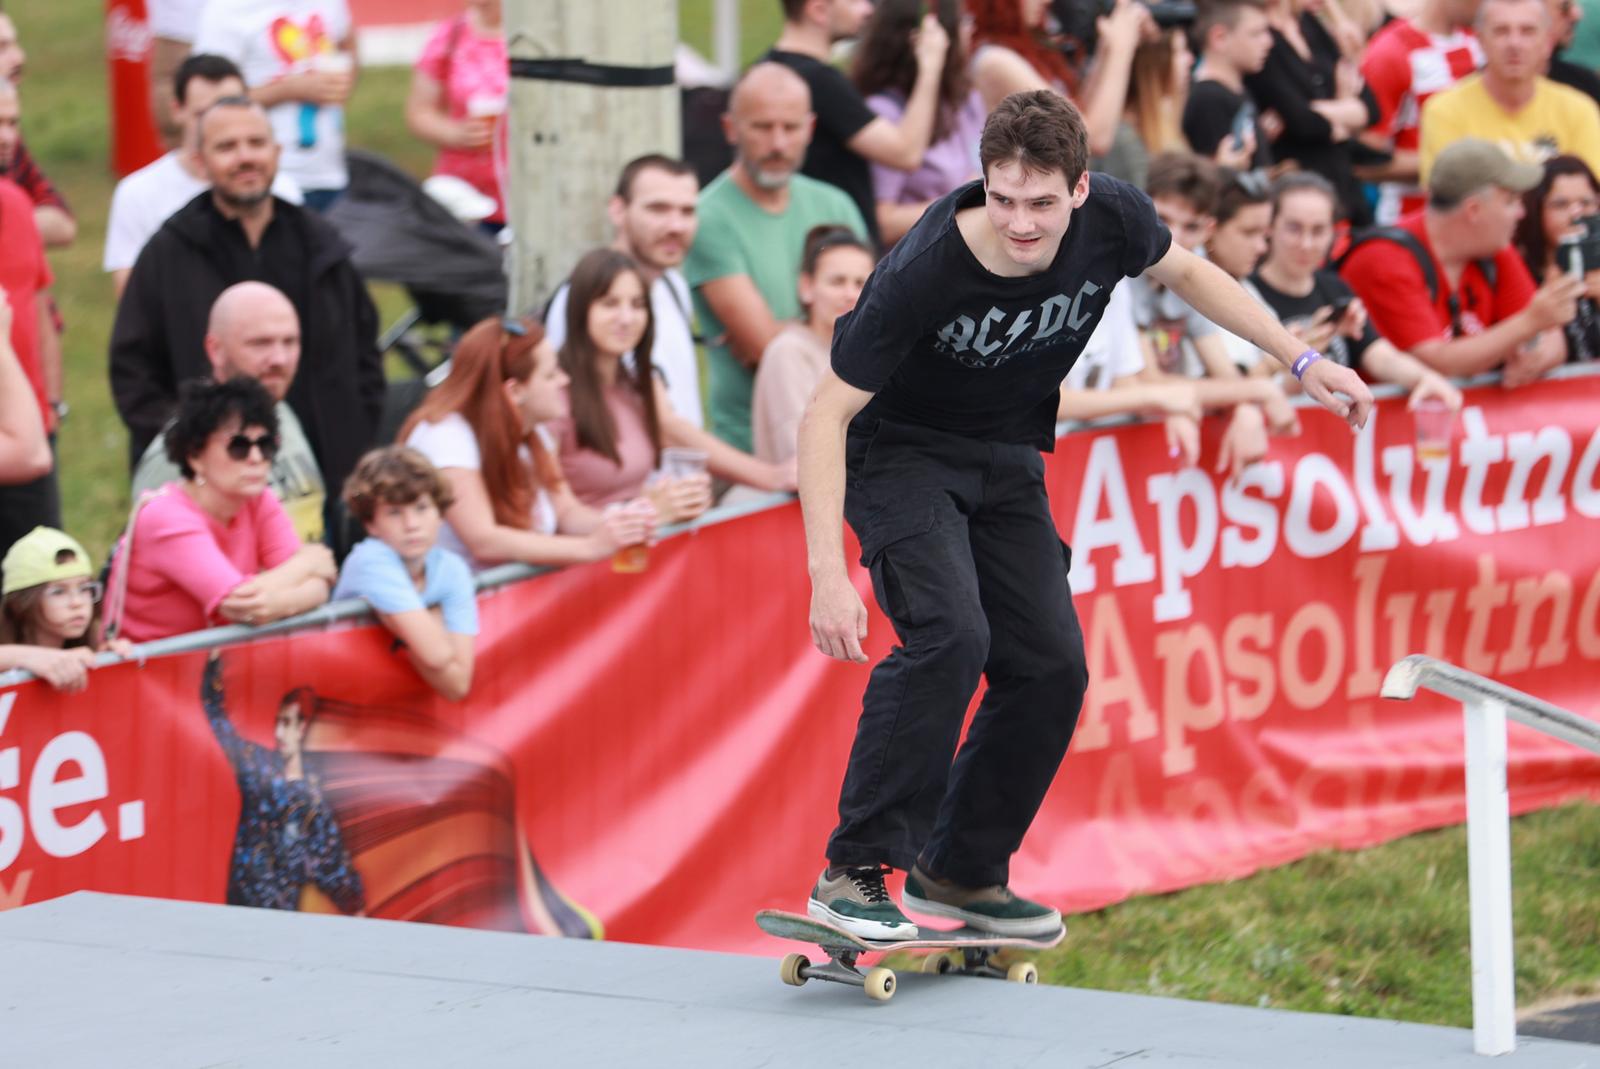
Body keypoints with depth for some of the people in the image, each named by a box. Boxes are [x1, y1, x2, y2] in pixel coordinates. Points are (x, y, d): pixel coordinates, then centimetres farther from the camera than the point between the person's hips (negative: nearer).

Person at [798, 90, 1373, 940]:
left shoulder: (1111, 222, -20)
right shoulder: (924, 273, -34)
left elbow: (1186, 272, 6)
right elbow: (825, 416, -27)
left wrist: (1301, 360, 4)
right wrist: (828, 574, -34)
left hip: (1007, 460, 6)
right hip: (900, 450, -6)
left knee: (1051, 668, -2)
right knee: (950, 636, -27)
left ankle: (958, 871, 17)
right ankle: (851, 872, -19)